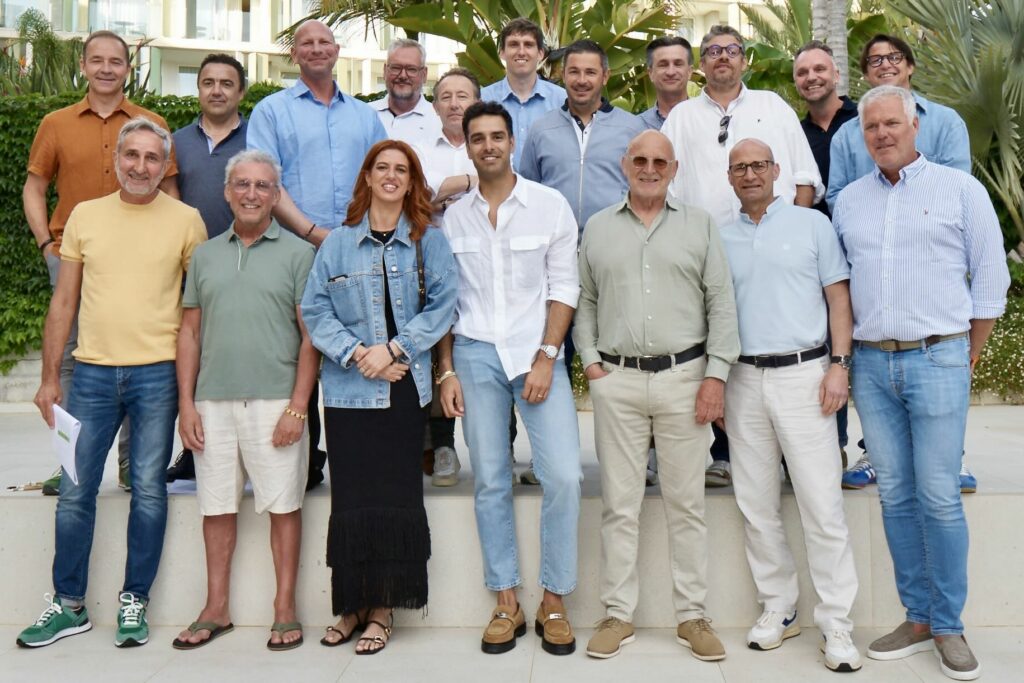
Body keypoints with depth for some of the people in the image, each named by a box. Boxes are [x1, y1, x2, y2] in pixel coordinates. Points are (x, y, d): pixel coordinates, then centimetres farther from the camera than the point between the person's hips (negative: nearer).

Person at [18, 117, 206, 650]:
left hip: (158, 372, -2)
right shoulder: (85, 215, 8)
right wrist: (50, 377, 7)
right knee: (75, 490, 7)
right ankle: (68, 604, 23)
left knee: (149, 491, 4)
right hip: (93, 371, 3)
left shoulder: (186, 220, 1)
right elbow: (64, 301, 10)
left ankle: (134, 602, 19)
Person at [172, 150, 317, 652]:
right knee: (217, 506, 10)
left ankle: (285, 610, 13)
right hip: (213, 402, 4)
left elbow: (311, 335, -3)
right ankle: (216, 609, 22)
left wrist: (298, 406, -10)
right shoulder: (205, 255, 14)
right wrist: (186, 403, 5)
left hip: (275, 400, -4)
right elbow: (190, 331, 13)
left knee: (282, 505, 2)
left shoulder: (297, 253, 2)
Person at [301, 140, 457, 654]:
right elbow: (315, 309, 4)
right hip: (348, 391, 1)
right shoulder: (337, 243, 9)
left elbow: (443, 305, -1)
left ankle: (382, 608, 11)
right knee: (351, 497, 2)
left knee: (396, 495, 0)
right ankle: (353, 605, 15)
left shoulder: (429, 242, 7)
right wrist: (355, 354, -11)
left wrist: (392, 348, -11)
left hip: (405, 388, -1)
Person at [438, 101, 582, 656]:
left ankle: (554, 602, 7)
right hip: (475, 354, 2)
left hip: (536, 351, -2)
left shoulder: (550, 205, 2)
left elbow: (563, 287, -1)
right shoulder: (452, 218, 8)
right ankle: (506, 604, 17)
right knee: (490, 482, 5)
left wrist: (546, 357, -9)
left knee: (563, 475, -10)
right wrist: (446, 372, 3)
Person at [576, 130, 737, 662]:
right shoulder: (597, 227, 12)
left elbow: (721, 303, 4)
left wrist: (716, 374, -3)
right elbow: (583, 300, 14)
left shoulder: (699, 224, 8)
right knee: (619, 503, 5)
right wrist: (589, 360, 2)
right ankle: (618, 613, 16)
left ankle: (692, 616, 17)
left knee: (687, 502, 6)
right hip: (616, 379, 1)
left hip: (684, 375, 0)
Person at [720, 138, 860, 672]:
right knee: (756, 503, 8)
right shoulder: (720, 239, 12)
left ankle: (836, 624, 4)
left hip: (802, 373, -3)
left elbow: (838, 297, 3)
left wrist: (839, 364, -8)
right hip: (744, 379, 3)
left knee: (822, 504, -5)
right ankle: (777, 608, 21)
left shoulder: (812, 224, 6)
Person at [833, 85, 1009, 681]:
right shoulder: (849, 200, 13)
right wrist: (844, 356, 9)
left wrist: (966, 361, 3)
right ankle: (917, 619, 19)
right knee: (896, 495, 8)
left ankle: (949, 626, 12)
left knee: (939, 497, -3)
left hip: (937, 360, -3)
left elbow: (991, 280, 3)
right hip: (872, 363, 4)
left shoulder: (960, 190, 3)